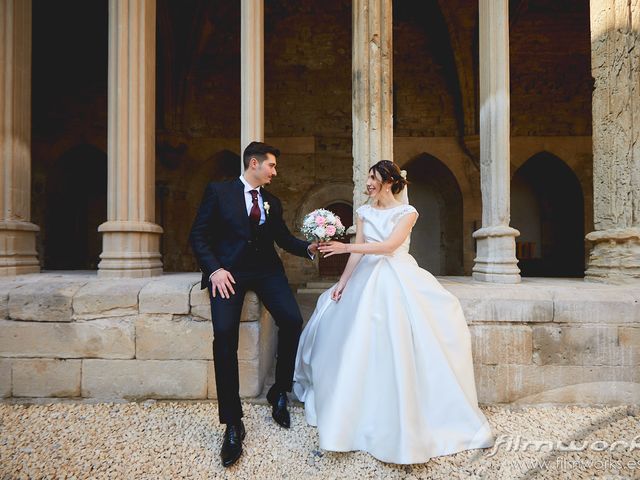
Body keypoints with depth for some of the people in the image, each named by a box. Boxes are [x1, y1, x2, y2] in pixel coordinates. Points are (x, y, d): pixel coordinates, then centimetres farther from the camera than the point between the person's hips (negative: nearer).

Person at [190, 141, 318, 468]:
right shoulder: (218, 191, 5)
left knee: (292, 321, -16)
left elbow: (284, 237, 17)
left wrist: (308, 248, -2)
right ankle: (232, 422, -8)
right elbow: (198, 235, 0)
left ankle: (279, 393, 8)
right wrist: (214, 269, -13)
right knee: (224, 332, -22)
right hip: (228, 269, -3)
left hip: (265, 269, 4)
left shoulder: (273, 202, 18)